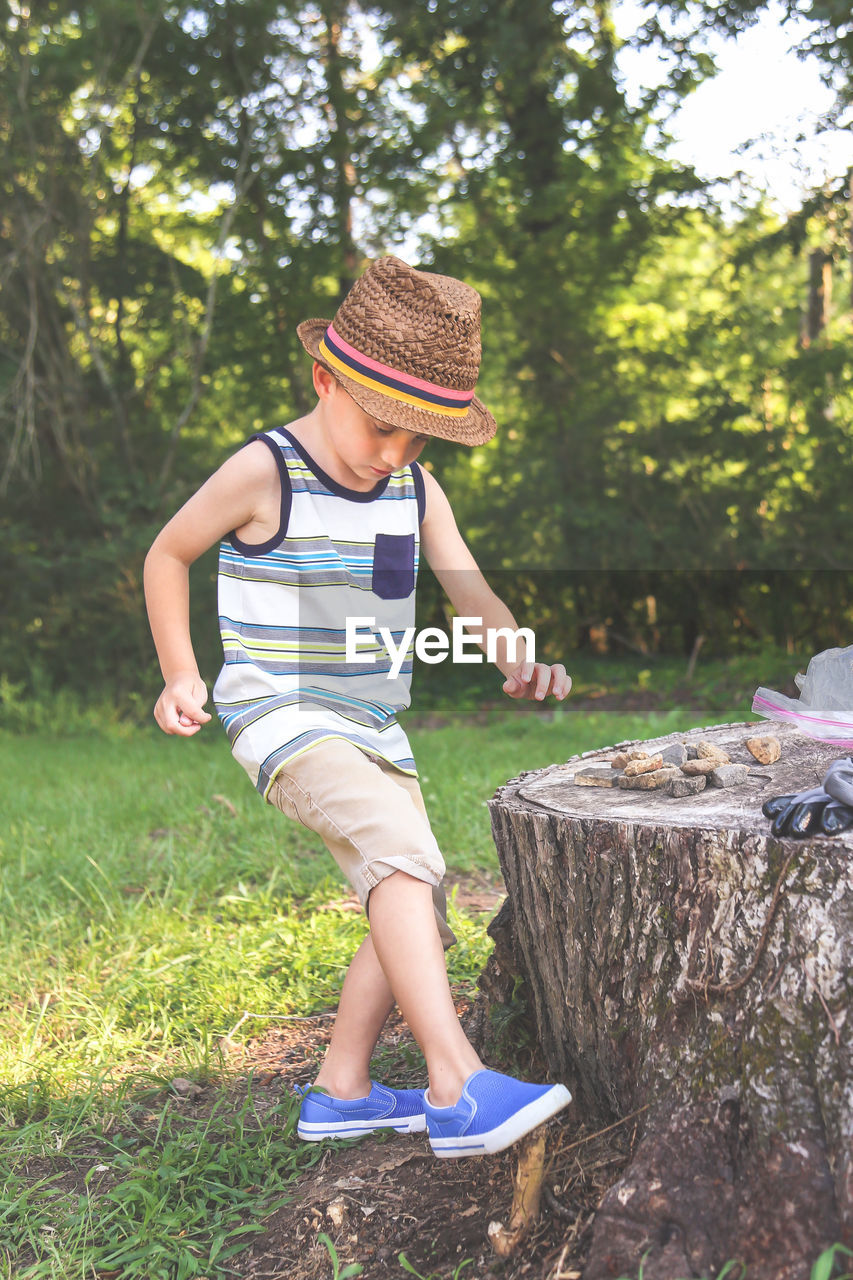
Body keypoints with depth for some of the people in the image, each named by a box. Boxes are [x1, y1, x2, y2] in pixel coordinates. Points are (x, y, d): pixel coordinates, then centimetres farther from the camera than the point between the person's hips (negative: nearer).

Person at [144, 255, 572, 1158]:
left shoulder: (416, 490, 4)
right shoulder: (262, 473, -12)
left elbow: (471, 592, -2)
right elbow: (166, 555, 2)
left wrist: (520, 660, -23)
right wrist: (180, 675, -5)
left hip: (373, 729, 8)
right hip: (281, 719, -7)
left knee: (414, 913, 10)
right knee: (404, 848, -31)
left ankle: (339, 1092, 25)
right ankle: (458, 1090, -32)